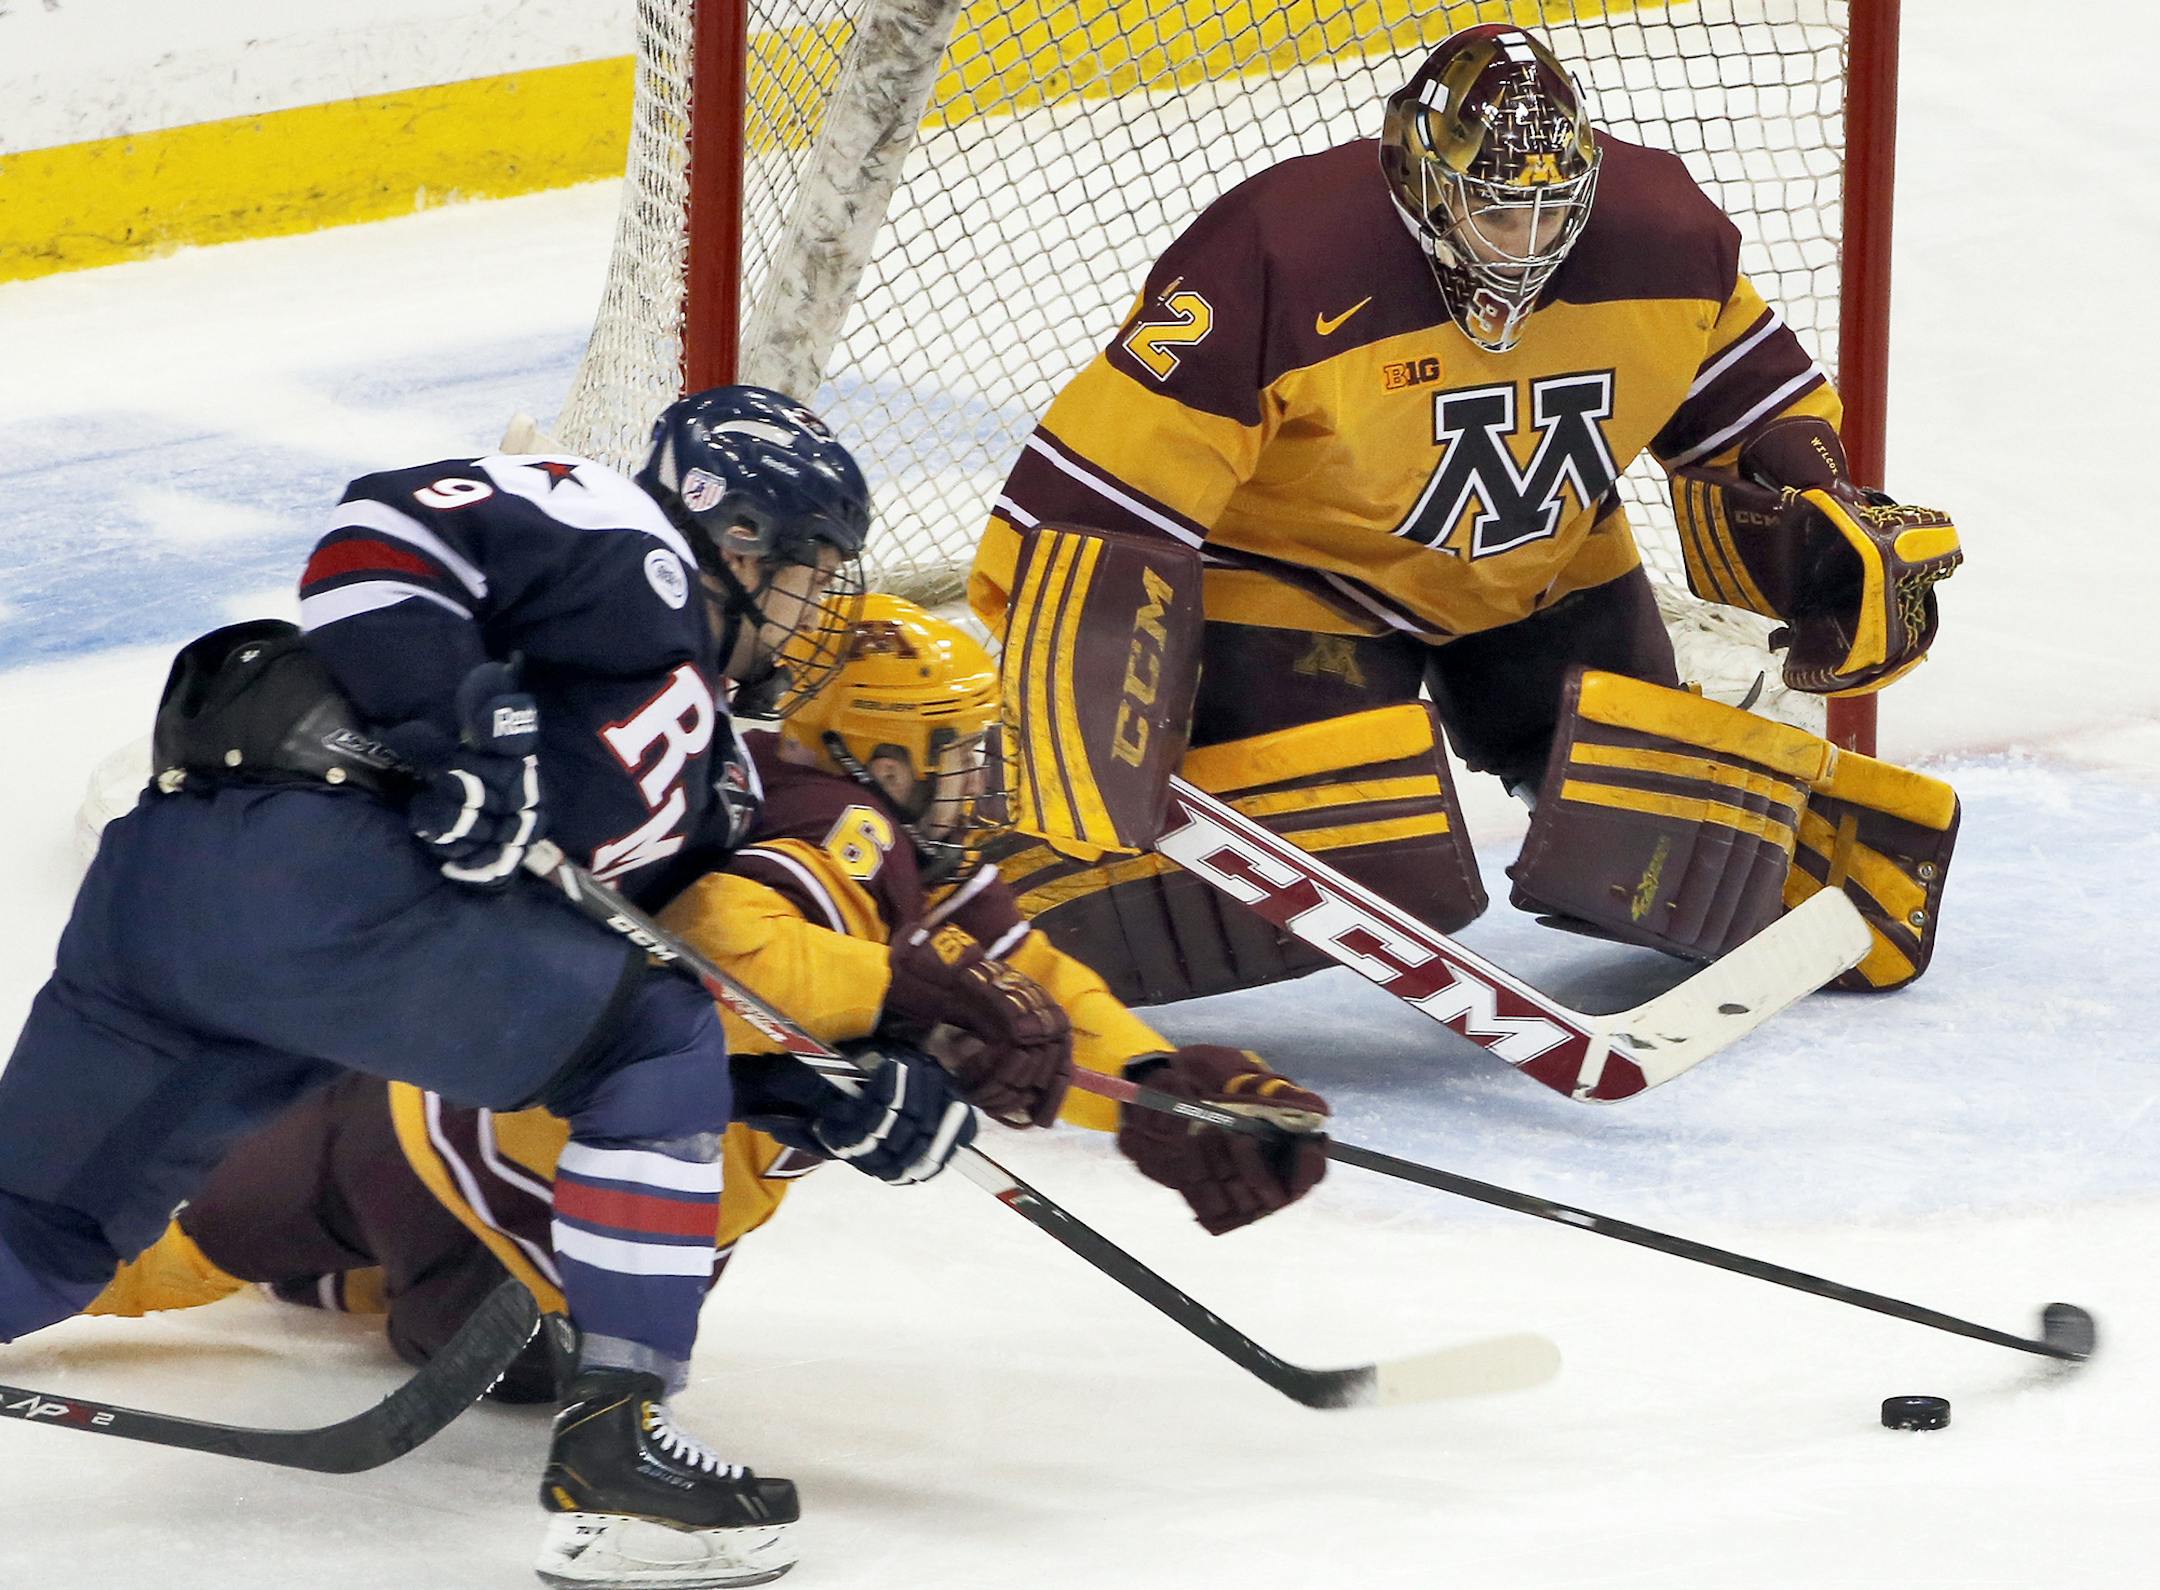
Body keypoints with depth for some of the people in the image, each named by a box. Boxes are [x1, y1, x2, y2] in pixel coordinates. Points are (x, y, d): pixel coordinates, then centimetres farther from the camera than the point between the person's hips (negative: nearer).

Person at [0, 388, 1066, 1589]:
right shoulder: (625, 549, 4)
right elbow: (383, 530, -10)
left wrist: (852, 1102, 15)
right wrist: (460, 728, -18)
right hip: (309, 858, -10)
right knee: (657, 1042, -2)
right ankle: (611, 1454, -6)